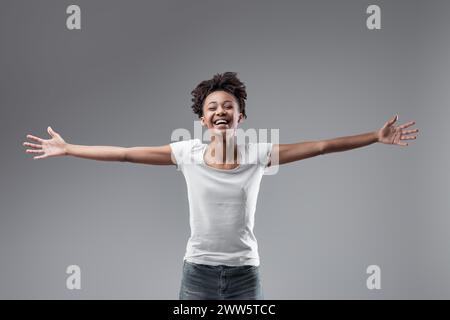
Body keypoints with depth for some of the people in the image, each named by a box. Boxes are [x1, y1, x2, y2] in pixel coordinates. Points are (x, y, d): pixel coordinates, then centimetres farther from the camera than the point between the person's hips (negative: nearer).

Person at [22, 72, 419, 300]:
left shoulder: (258, 153, -5)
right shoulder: (187, 152, -5)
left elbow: (320, 146, -5)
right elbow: (125, 153, -2)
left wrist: (376, 137, -6)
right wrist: (67, 149, -1)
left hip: (245, 270, 0)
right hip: (199, 269, 0)